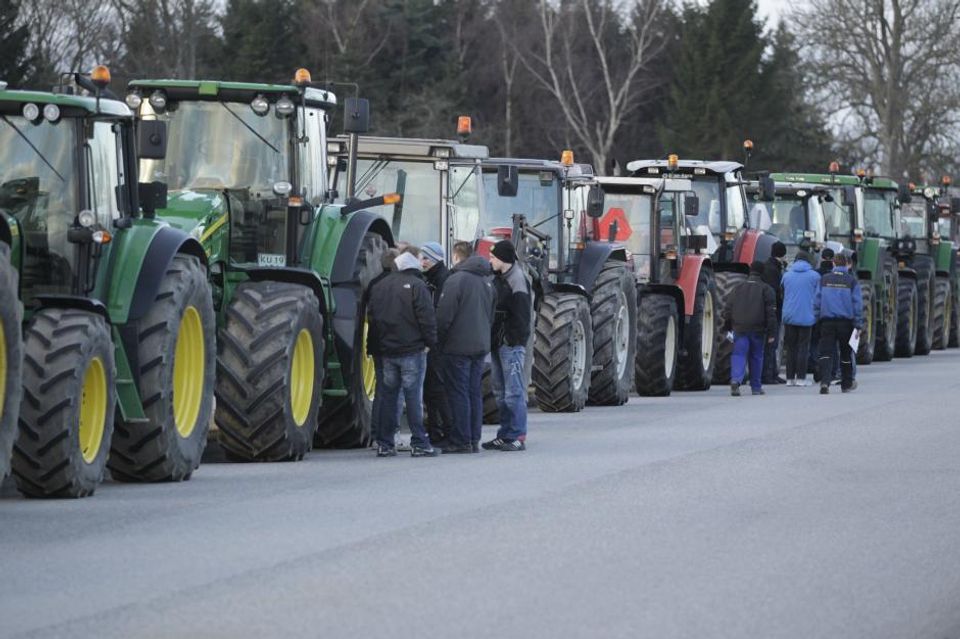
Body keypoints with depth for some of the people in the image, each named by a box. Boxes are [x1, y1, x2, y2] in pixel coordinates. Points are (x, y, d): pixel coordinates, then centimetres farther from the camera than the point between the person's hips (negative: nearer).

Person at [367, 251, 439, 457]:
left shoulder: (379, 287, 12)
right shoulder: (417, 285, -7)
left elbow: (371, 317, 15)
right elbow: (427, 317, -13)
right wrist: (430, 342, -3)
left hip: (387, 351, 5)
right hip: (412, 350, -5)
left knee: (388, 395, 9)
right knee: (414, 396, -4)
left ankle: (384, 444, 8)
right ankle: (419, 443, -4)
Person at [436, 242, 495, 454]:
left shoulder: (456, 280, -13)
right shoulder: (487, 281, 10)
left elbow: (444, 316, -15)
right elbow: (492, 315, 17)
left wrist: (439, 341, -3)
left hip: (459, 347, -7)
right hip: (481, 346, 7)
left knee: (459, 394, -3)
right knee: (475, 393, 11)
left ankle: (461, 441, -4)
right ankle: (474, 440, 12)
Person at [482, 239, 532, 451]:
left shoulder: (517, 279, -11)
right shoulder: (499, 279, 16)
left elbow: (521, 314, -16)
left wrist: (515, 339, -19)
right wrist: (492, 339, 13)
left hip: (511, 344, -10)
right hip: (498, 343, 10)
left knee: (514, 392, -8)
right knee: (501, 392, 12)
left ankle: (518, 437, -7)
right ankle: (505, 435, 17)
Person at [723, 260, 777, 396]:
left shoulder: (739, 288, 11)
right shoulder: (765, 289, 0)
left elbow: (729, 309, 12)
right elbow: (771, 312, -4)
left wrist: (727, 327, 19)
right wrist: (771, 333, -2)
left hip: (739, 328, 2)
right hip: (757, 329, -2)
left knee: (739, 355, -3)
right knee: (756, 356, 11)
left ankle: (735, 379, -28)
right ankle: (756, 387, 17)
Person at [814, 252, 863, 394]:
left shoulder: (824, 279, 3)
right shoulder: (851, 280, -1)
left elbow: (817, 300, 4)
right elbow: (857, 303, -1)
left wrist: (817, 317, 14)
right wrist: (858, 324, 3)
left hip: (827, 320, 0)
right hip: (846, 321, 0)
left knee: (826, 353, -3)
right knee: (846, 353, 14)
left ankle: (825, 382, -23)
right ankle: (847, 384, 25)